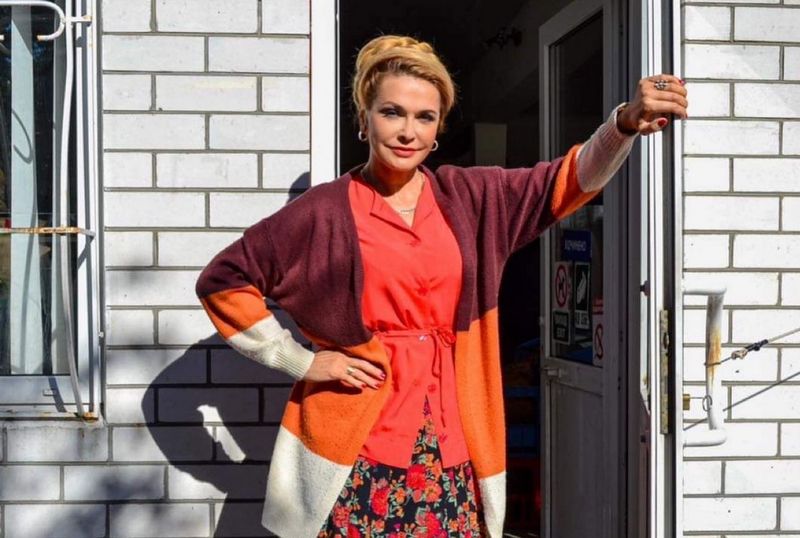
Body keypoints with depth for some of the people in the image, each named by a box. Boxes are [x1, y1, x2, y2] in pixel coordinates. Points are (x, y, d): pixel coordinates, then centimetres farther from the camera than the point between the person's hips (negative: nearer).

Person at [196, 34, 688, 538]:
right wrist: (299, 362, -4)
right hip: (356, 446, -3)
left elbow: (572, 178, -2)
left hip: (449, 440, 3)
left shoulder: (468, 197, 7)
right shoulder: (326, 211, -3)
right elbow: (223, 279, 1)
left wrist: (626, 122, -22)